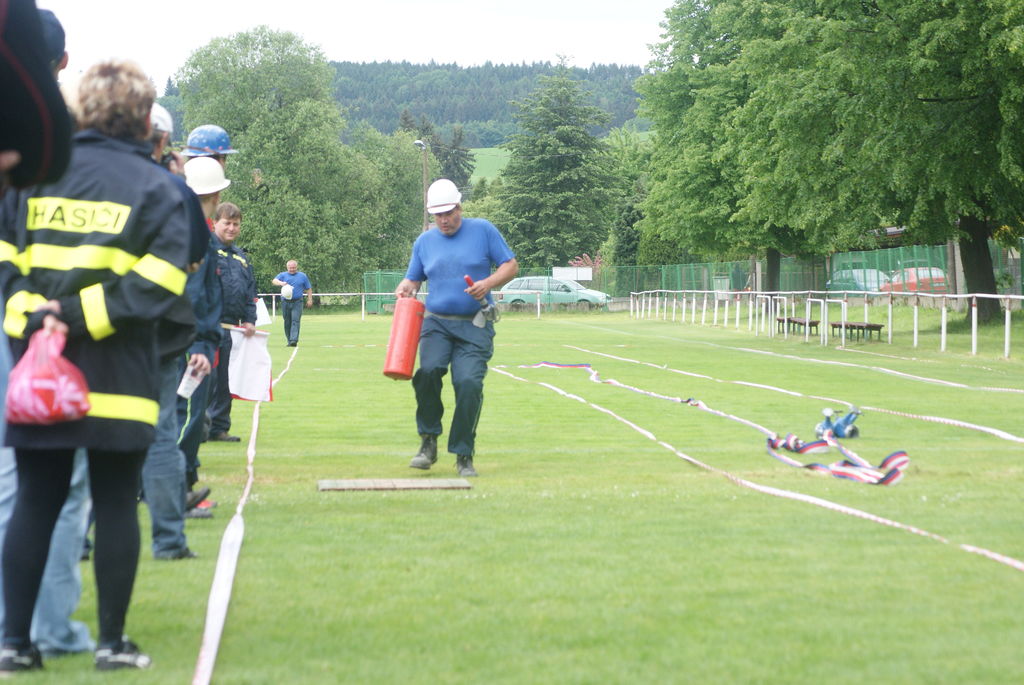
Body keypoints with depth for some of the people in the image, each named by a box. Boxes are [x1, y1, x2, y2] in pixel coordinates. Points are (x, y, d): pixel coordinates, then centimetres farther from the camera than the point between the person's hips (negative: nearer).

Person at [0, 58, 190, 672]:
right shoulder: (156, 187, -3)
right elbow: (158, 280, -13)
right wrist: (82, 315, -13)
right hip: (119, 380, -3)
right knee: (116, 507, 5)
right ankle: (113, 643, 8)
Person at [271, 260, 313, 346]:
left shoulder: (302, 276, 12)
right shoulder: (283, 275, 9)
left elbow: (308, 289, 16)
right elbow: (274, 281, -9)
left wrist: (309, 300, 8)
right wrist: (281, 283, -28)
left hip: (297, 302, -2)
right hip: (285, 302, 2)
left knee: (295, 321, -14)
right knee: (287, 322, 6)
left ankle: (294, 340, -22)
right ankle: (289, 341, 15)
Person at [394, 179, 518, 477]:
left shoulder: (483, 230, 5)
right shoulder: (424, 241, 14)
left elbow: (511, 265, 5)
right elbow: (413, 278, 21)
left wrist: (489, 283, -13)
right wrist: (405, 288, -3)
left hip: (475, 326, -2)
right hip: (436, 322, 2)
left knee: (469, 382, -17)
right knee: (428, 370, -25)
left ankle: (463, 456, -3)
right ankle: (428, 442, -9)